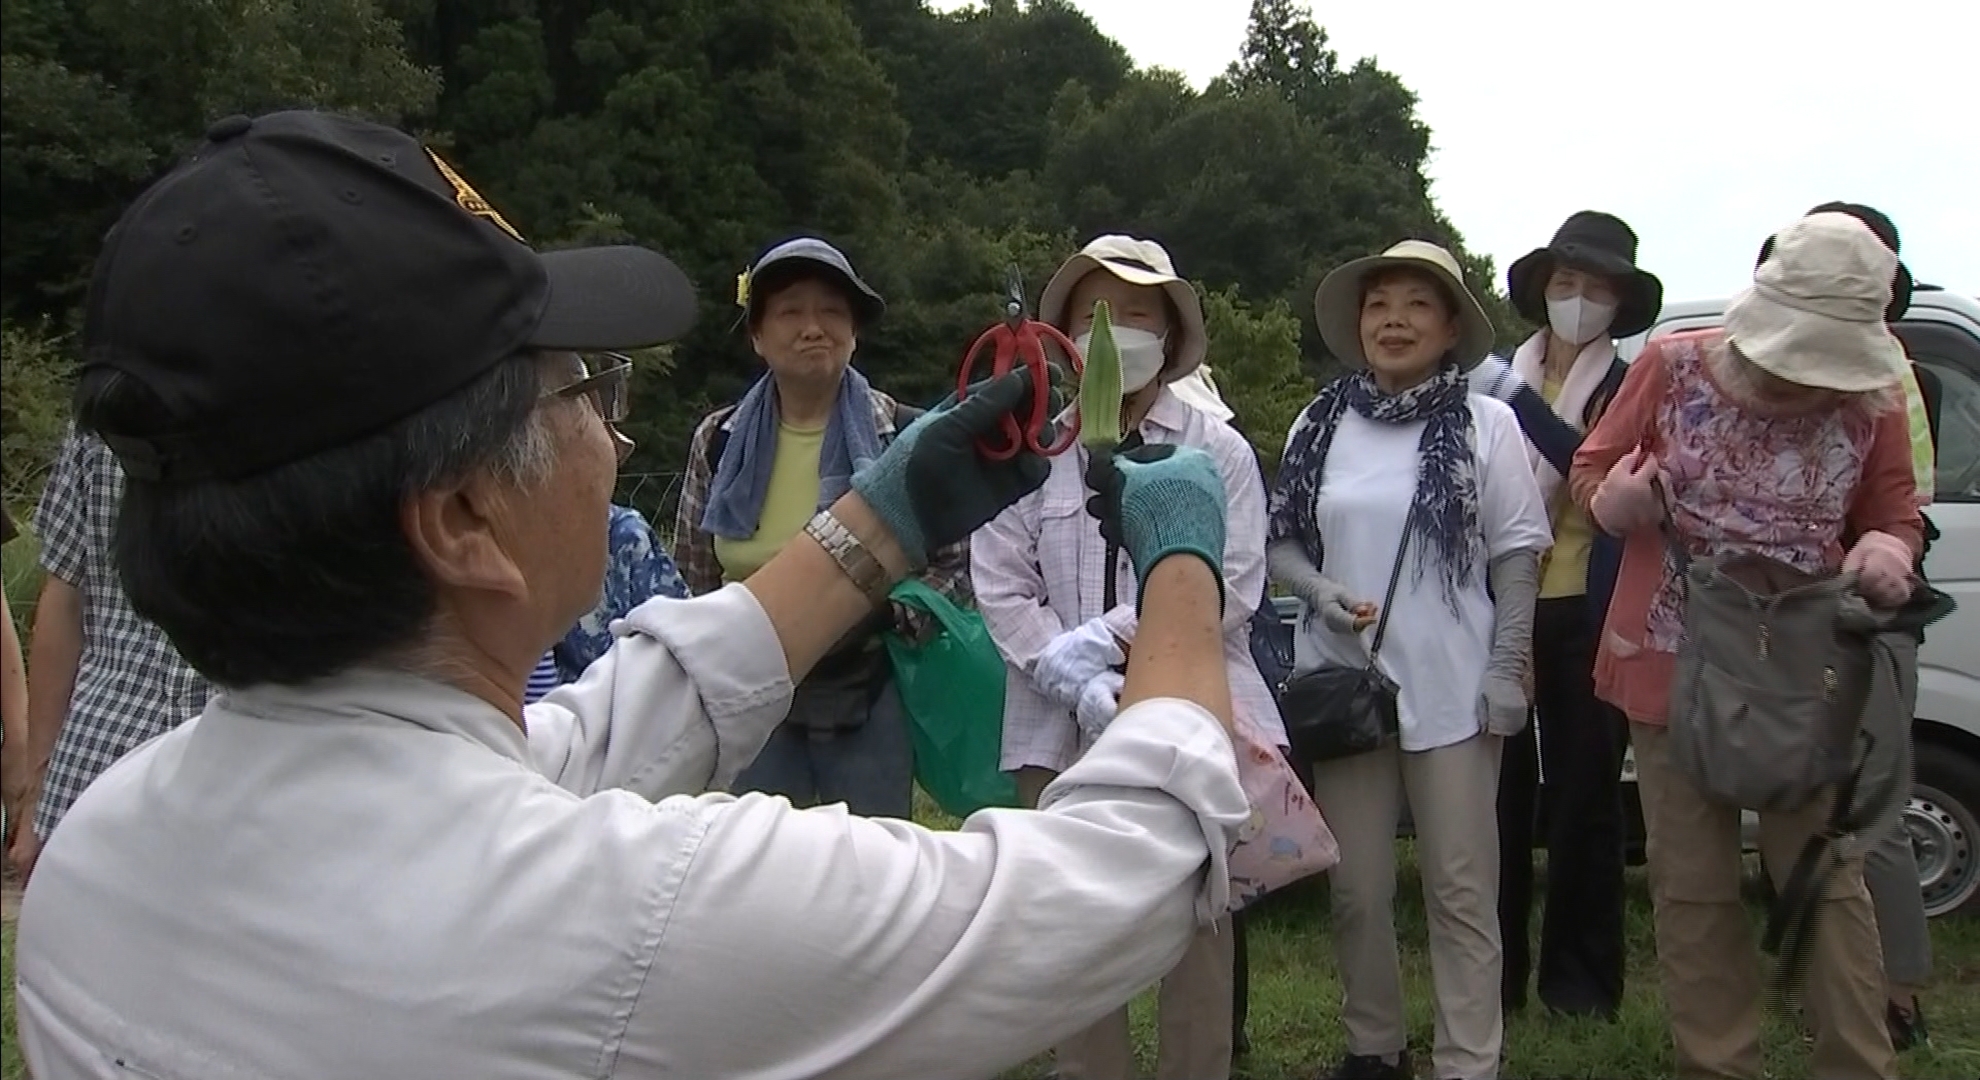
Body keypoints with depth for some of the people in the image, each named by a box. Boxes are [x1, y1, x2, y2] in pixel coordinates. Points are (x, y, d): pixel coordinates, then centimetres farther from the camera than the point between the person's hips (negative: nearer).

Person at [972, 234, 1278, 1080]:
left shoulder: (1217, 449, 3)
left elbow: (1232, 585, -5)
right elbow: (1003, 591, -3)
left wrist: (1113, 637, -16)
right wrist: (1081, 683, -16)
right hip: (1062, 722, 0)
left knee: (1197, 919, 7)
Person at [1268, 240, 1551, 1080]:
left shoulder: (1485, 425, -2)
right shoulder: (1319, 427, 6)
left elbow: (1515, 554, -1)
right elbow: (1280, 543, 11)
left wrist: (1507, 668, -6)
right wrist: (1320, 591, -9)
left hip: (1452, 689, -3)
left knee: (1461, 889, 2)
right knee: (1356, 887, 10)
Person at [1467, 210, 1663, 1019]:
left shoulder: (1626, 389, 2)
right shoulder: (1500, 378, 10)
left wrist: (1516, 399, -22)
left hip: (1586, 612, -2)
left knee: (1583, 791, 4)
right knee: (1501, 785, 2)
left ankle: (1581, 975, 15)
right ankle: (1498, 968, 14)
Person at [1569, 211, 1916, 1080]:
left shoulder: (1871, 402, -4)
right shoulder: (1671, 367, -6)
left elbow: (1897, 516, 8)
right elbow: (1590, 471, 3)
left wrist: (1891, 550, -16)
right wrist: (1611, 502, -21)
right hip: (1674, 672, 0)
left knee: (1829, 883, 3)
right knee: (1692, 890, 8)